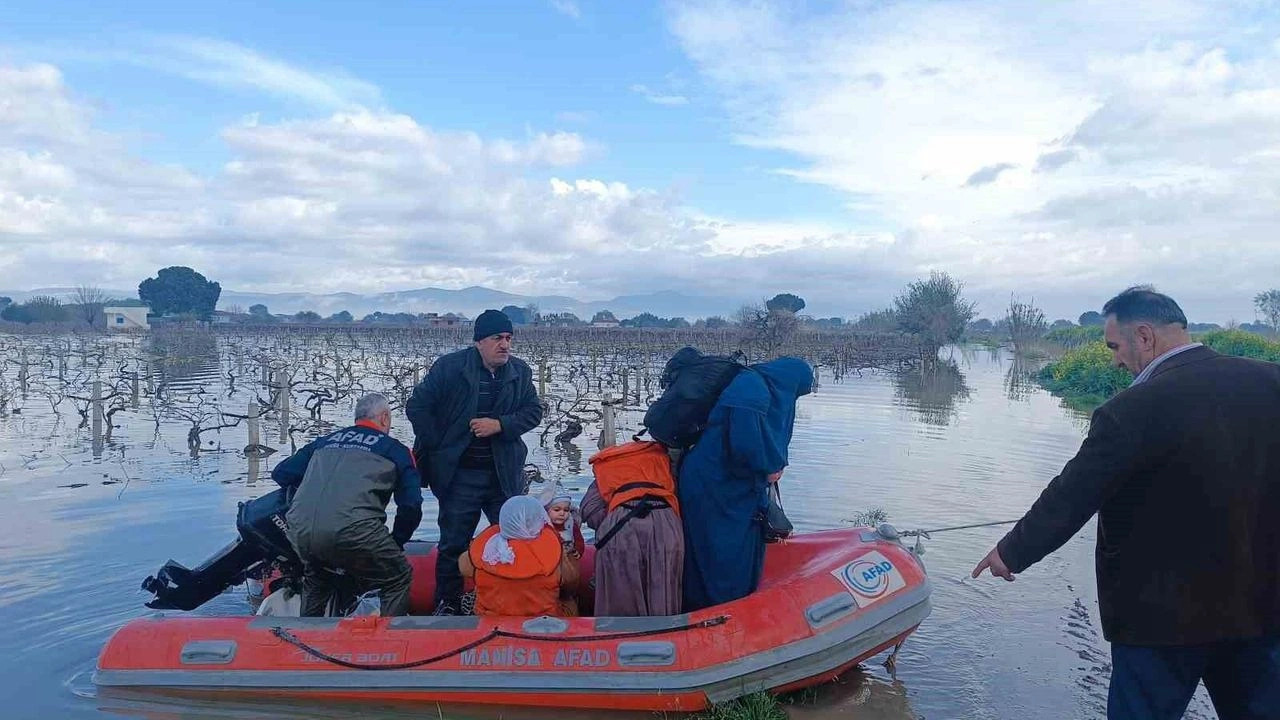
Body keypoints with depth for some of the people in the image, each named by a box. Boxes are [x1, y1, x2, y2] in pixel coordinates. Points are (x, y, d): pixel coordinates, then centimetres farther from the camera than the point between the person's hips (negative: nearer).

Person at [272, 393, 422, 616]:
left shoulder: (325, 441, 27)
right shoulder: (394, 449, 16)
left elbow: (281, 474, 29)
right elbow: (411, 504, 10)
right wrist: (396, 542, 24)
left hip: (299, 531, 5)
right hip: (352, 530, -5)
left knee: (315, 579, 35)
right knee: (398, 579, 14)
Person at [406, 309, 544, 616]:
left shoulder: (520, 371, 2)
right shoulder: (450, 366, -8)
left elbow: (534, 411, 3)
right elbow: (417, 406, -4)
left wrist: (500, 424, -14)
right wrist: (438, 448, -6)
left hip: (505, 473, 3)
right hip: (459, 473, -2)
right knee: (454, 542, 8)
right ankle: (447, 602, 25)